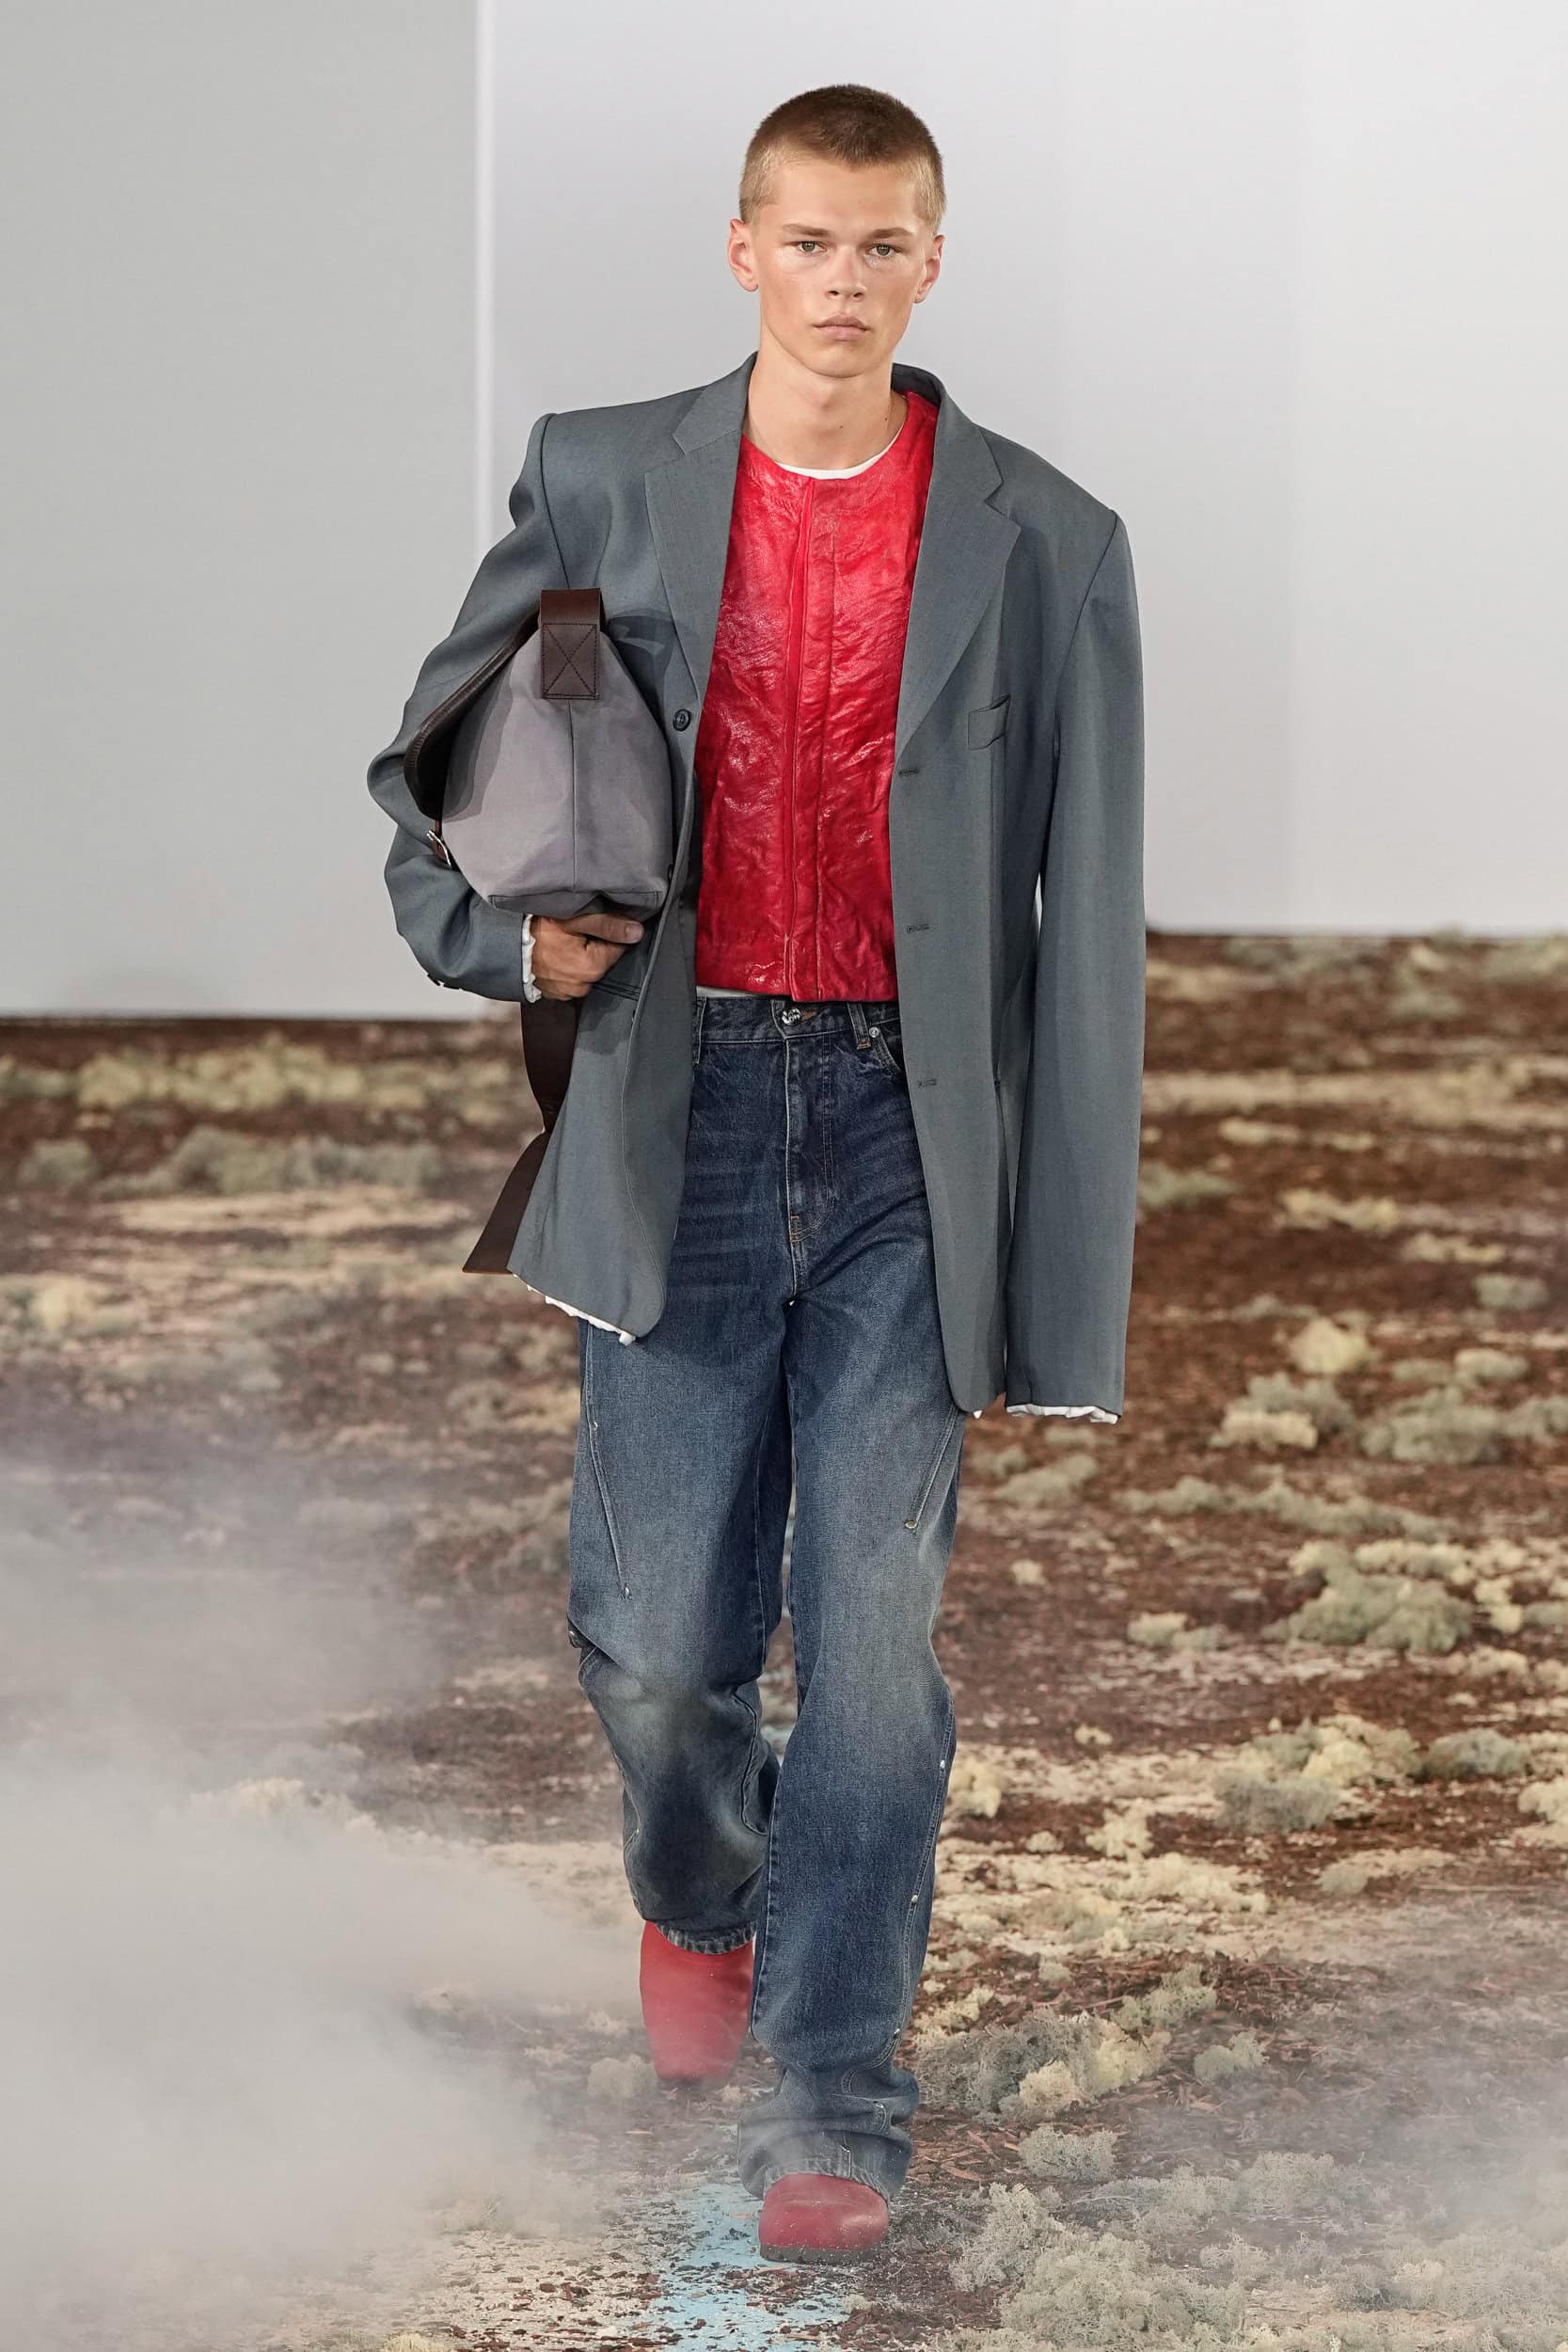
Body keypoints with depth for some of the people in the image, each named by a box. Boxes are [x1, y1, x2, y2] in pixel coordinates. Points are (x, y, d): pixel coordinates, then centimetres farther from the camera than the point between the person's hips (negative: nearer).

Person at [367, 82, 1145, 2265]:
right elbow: (435, 771, 14)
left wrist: (1073, 1283, -3)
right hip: (680, 1120, 1)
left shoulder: (1044, 544, 0)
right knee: (657, 1635, 4)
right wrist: (513, 934, -8)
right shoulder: (599, 482, 3)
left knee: (871, 1629, -4)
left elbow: (1090, 929, 0)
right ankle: (701, 1890, 38)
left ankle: (833, 2098, 8)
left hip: (913, 1133, -1)